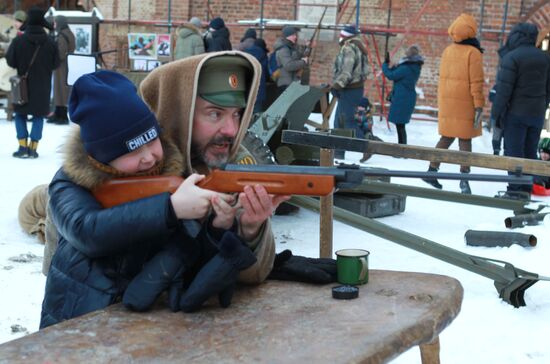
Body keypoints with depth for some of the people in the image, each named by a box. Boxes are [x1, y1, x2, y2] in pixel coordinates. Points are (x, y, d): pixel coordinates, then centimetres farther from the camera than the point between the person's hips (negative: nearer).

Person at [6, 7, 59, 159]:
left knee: (20, 115, 14)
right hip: (42, 87, 1)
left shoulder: (18, 41, -13)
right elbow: (55, 64, -3)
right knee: (38, 116, 10)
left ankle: (23, 147, 6)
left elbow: (10, 61, -6)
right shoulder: (50, 43, -10)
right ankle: (33, 148, 6)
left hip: (23, 86, 0)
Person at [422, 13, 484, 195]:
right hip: (464, 103, -5)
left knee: (446, 137, 14)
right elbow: (476, 82, -14)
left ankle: (432, 170, 13)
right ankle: (464, 179, -1)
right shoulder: (473, 53, -11)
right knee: (465, 140, 0)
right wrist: (479, 106, -13)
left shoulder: (447, 51, 8)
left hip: (446, 101, 5)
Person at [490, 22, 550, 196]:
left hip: (515, 113, -6)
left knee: (514, 151, -2)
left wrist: (496, 113, -10)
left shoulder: (511, 58, -14)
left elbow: (503, 89, -16)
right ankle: (526, 189, 17)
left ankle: (515, 189, -3)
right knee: (530, 152, 12)